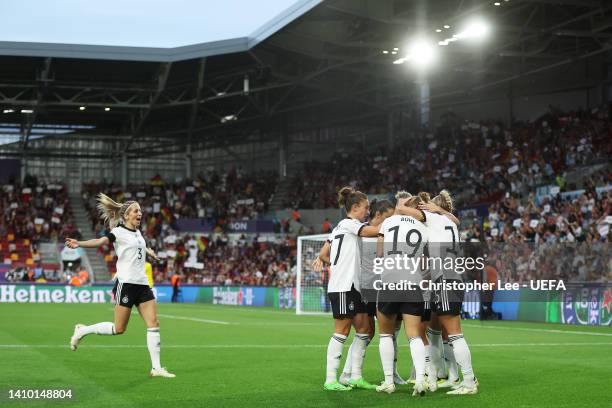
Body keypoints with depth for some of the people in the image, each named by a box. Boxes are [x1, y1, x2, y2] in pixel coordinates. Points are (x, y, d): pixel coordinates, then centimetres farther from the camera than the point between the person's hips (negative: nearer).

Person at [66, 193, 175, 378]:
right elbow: (100, 241, -27)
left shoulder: (138, 233, 15)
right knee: (119, 329, -4)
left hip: (142, 284, 7)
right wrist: (79, 243, -44)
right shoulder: (118, 232, -8)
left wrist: (149, 252, 51)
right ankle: (83, 330, 18)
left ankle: (156, 368, 0)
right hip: (126, 284, -7)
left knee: (154, 324, -3)